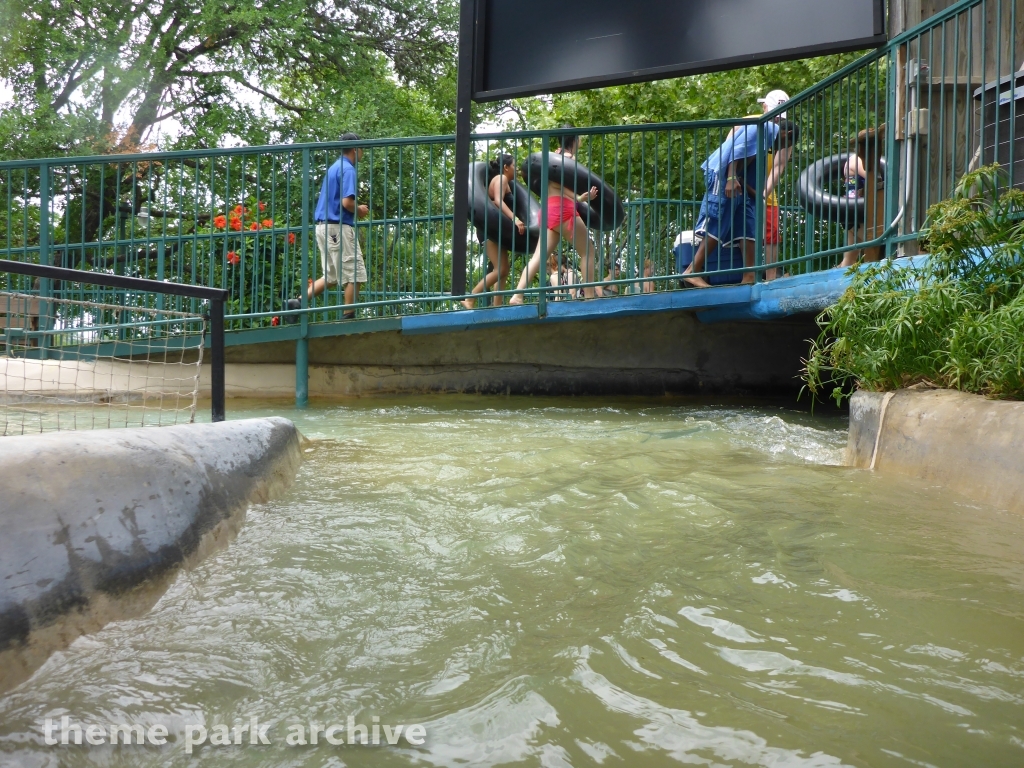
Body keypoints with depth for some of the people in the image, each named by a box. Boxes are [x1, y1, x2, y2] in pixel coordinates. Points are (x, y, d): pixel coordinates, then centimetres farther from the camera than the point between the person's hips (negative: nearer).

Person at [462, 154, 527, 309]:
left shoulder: (505, 182, 25)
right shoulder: (501, 178, -5)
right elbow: (498, 201, -23)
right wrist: (515, 219, -35)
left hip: (498, 230, 11)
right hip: (491, 229, -11)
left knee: (504, 269, 5)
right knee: (500, 269, -17)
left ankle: (496, 306, 2)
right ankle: (470, 300, -16)